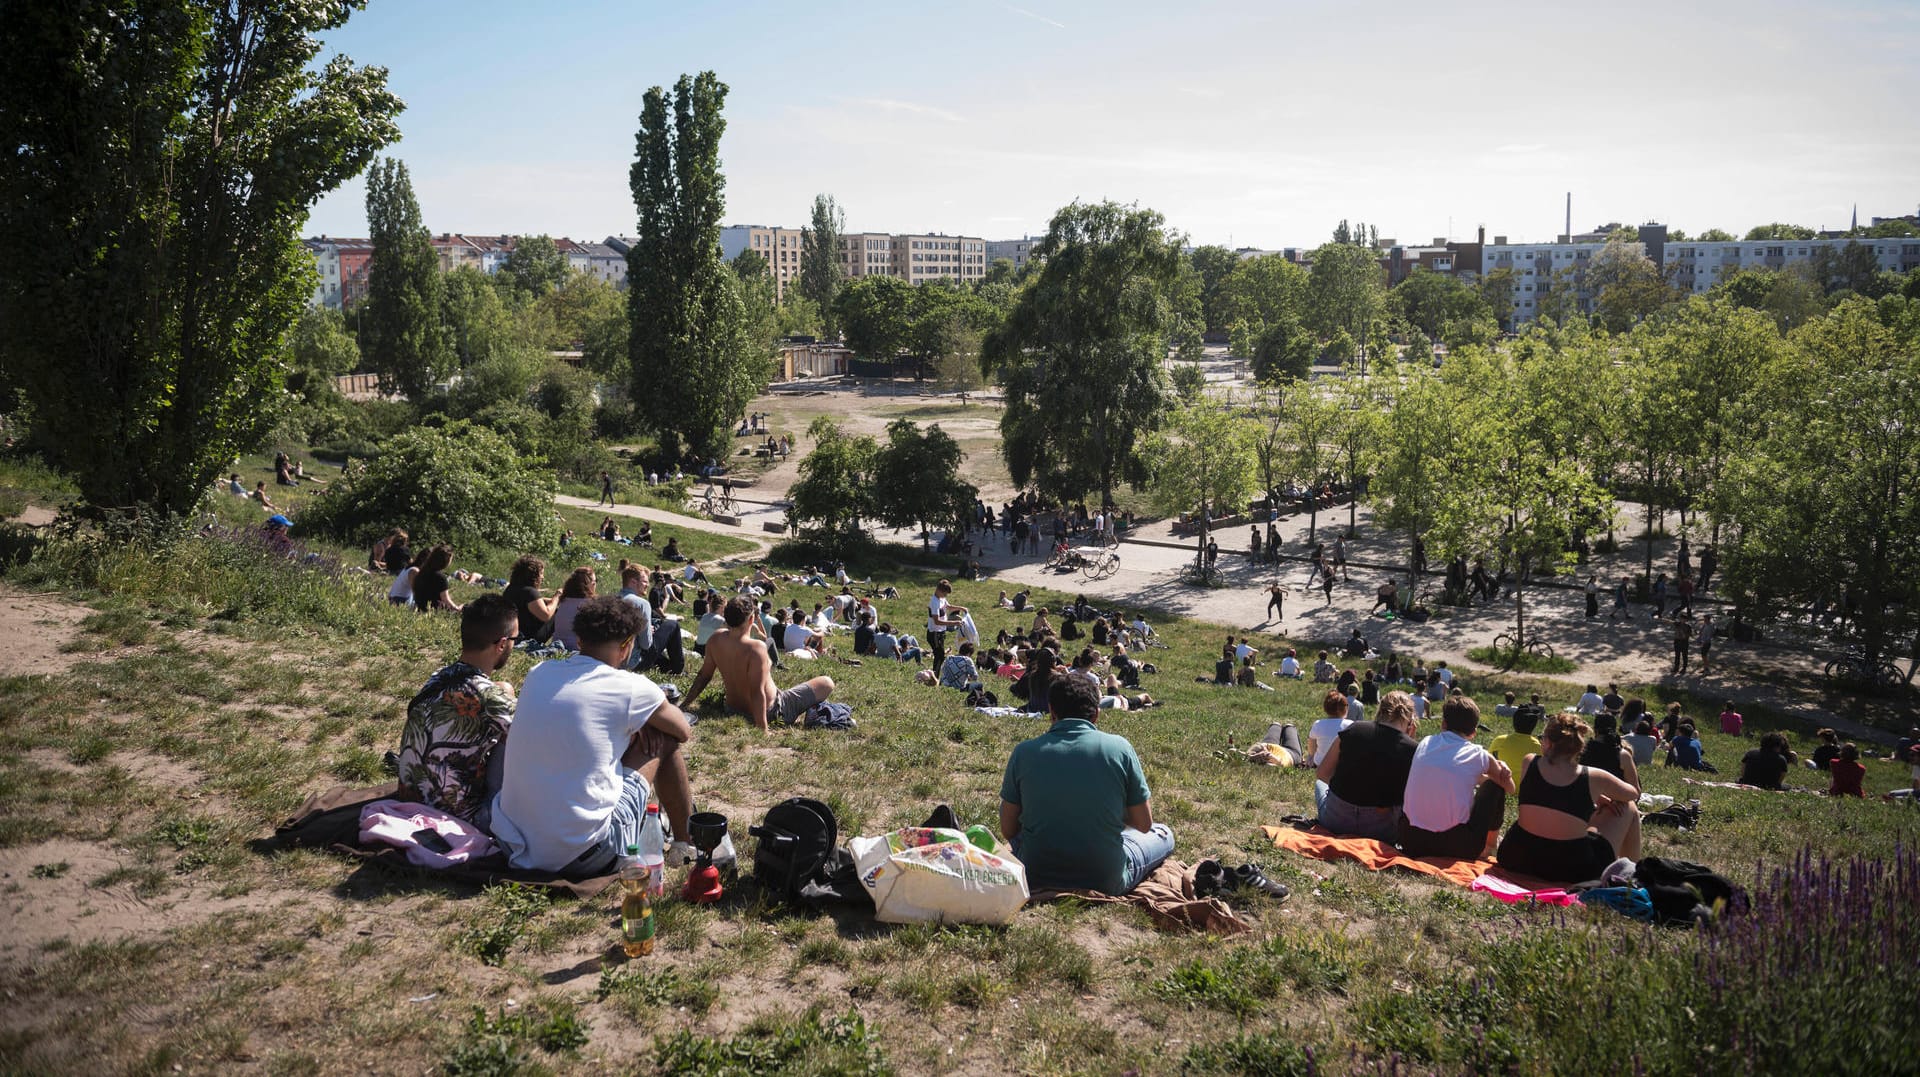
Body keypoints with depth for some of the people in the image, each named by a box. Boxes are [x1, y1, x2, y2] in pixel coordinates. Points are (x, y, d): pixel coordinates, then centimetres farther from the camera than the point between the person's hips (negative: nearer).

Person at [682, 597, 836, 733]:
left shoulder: (716, 639, -12)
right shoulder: (756, 648, -33)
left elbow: (703, 676, -1)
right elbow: (757, 693, -33)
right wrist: (763, 730, -29)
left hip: (734, 708, 7)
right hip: (769, 711, -7)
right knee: (827, 683, -1)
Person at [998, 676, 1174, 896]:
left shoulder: (1024, 751, -8)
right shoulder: (1119, 747, -11)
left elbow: (1008, 830, -1)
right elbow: (1144, 824, -3)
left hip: (1036, 880, -2)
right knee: (1163, 833, 24)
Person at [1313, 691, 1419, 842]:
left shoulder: (1352, 730, -7)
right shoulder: (1412, 749, -12)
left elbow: (1321, 773, 1)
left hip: (1335, 822, 1)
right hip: (1380, 830, -1)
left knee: (1320, 783, 34)